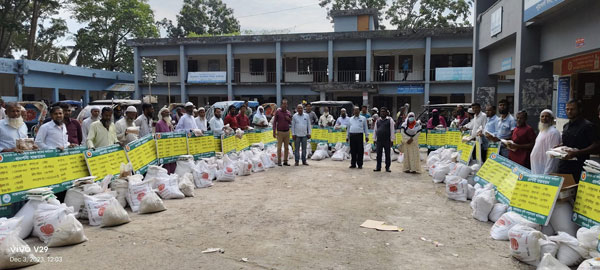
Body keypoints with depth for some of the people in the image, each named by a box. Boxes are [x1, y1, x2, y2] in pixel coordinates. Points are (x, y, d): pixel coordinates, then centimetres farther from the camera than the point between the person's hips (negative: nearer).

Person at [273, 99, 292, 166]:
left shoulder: (288, 112, 9)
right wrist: (274, 131, -8)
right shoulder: (277, 112, -2)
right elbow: (274, 122, -2)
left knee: (286, 147, 5)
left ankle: (285, 161, 12)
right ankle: (279, 162, 4)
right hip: (280, 132, -4)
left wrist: (289, 119, -5)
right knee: (279, 147, -3)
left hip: (287, 132, 4)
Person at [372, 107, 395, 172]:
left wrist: (392, 140, -8)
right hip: (379, 140, 3)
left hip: (387, 140, -3)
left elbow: (392, 130, -2)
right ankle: (378, 167, 12)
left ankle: (387, 167, 11)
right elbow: (375, 130, 15)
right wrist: (374, 139, 10)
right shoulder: (378, 120, 13)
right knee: (379, 154, 5)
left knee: (388, 154, 3)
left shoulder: (390, 120, 2)